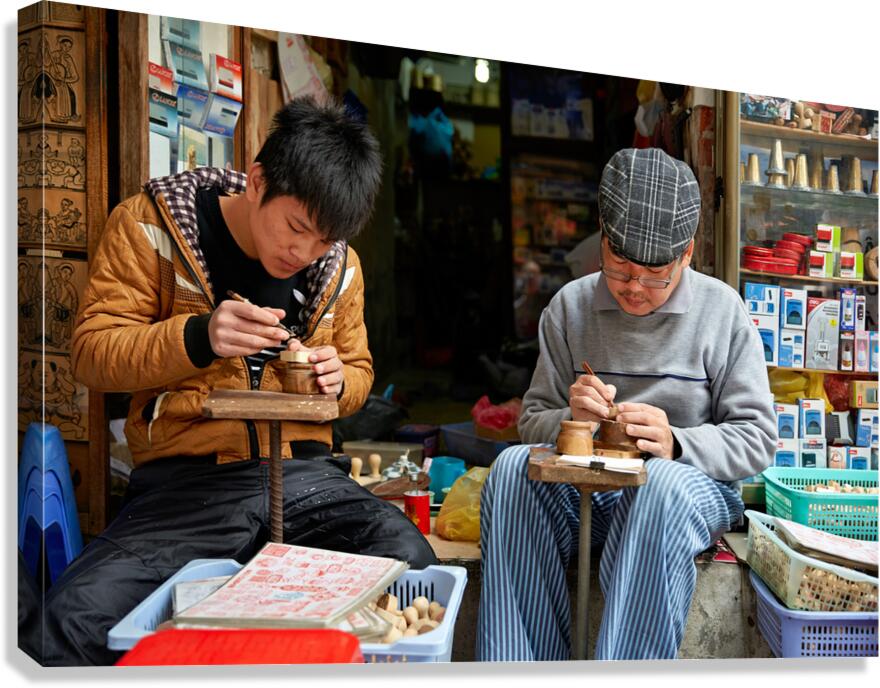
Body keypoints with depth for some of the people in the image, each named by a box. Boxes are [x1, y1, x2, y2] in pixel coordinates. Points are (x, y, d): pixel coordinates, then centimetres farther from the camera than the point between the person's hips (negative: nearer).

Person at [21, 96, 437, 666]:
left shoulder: (339, 264, 11)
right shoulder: (151, 222, 0)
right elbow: (93, 352, -3)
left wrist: (338, 380, -2)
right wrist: (199, 338, -22)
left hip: (305, 475, 3)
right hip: (182, 481, -2)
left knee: (411, 563, -26)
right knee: (68, 629, -29)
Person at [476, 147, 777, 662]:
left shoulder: (721, 310, 0)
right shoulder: (571, 305, 5)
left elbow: (758, 438, -1)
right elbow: (533, 421, 8)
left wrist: (676, 444, -20)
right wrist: (571, 420, -16)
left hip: (691, 481, -2)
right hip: (583, 485, 2)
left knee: (663, 481, -38)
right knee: (513, 466, -29)